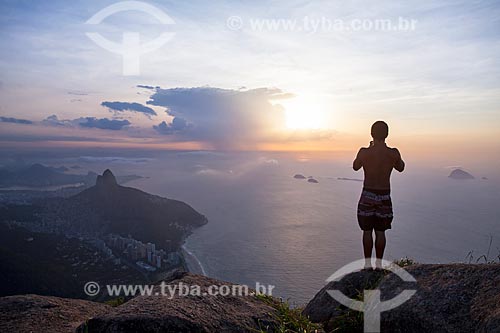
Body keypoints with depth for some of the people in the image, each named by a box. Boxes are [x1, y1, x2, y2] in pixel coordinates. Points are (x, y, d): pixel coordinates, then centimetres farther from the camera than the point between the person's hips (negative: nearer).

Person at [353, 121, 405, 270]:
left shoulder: (364, 152, -14)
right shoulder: (393, 153, -9)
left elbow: (355, 167, 7)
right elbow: (401, 168, 12)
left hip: (368, 195, -2)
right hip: (384, 196, 2)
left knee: (367, 231, 8)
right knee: (380, 231, 11)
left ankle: (368, 263, 13)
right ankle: (379, 263, 18)